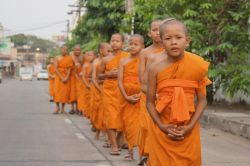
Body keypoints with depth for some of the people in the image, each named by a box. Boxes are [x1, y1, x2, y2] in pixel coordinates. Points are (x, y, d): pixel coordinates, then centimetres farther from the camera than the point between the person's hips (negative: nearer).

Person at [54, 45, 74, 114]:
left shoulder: (69, 59, 2)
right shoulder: (57, 58, 0)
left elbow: (69, 69, -3)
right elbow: (56, 69, -6)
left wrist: (66, 78, -15)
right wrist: (61, 78, -14)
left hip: (66, 77, 1)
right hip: (58, 77, 0)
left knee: (65, 91, -1)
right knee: (57, 91, -8)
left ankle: (62, 107, 6)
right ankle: (57, 107, -2)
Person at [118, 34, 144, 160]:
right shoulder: (124, 61, 5)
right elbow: (120, 81, 0)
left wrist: (140, 95, -16)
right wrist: (126, 96, -11)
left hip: (140, 97, -3)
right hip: (127, 97, 3)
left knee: (139, 123, -7)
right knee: (127, 123, 5)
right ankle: (130, 150, 12)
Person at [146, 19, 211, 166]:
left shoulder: (197, 67, -4)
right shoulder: (156, 69, -3)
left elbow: (202, 100, -2)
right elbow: (150, 102, 0)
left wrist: (190, 126, -11)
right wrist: (162, 126, -12)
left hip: (188, 131, 0)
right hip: (162, 131, 0)